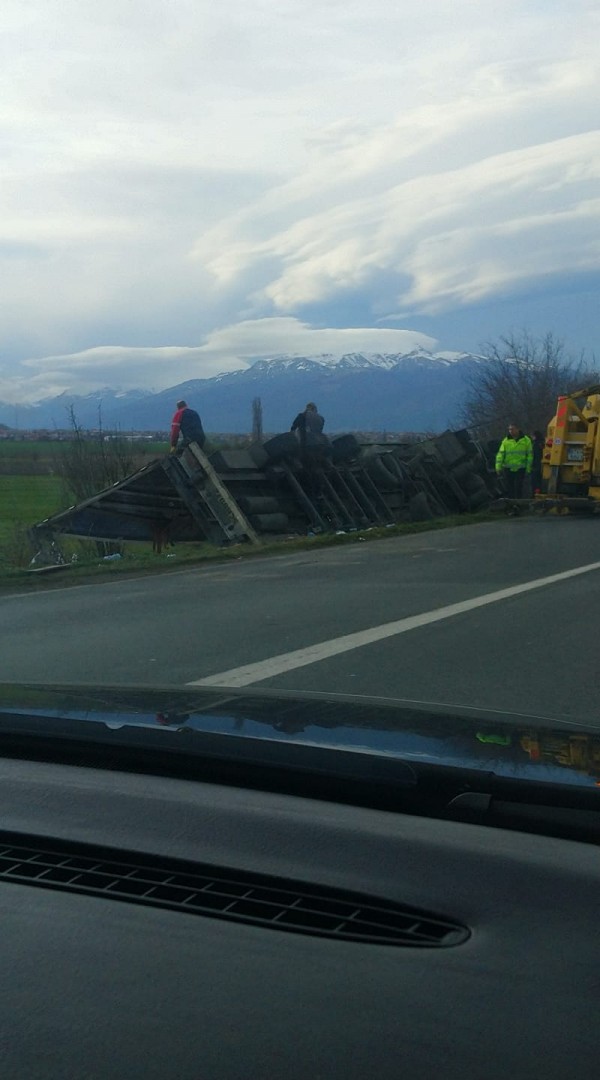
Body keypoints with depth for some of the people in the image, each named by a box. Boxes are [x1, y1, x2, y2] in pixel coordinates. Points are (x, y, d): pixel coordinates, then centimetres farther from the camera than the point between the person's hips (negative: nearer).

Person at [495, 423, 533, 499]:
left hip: (520, 469, -1)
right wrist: (498, 467, -11)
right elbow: (500, 454, 0)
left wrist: (528, 469, 0)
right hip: (508, 469, 2)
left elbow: (530, 455, 4)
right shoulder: (506, 441, 4)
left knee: (518, 488, -4)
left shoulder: (526, 440, 2)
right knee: (509, 489, 3)